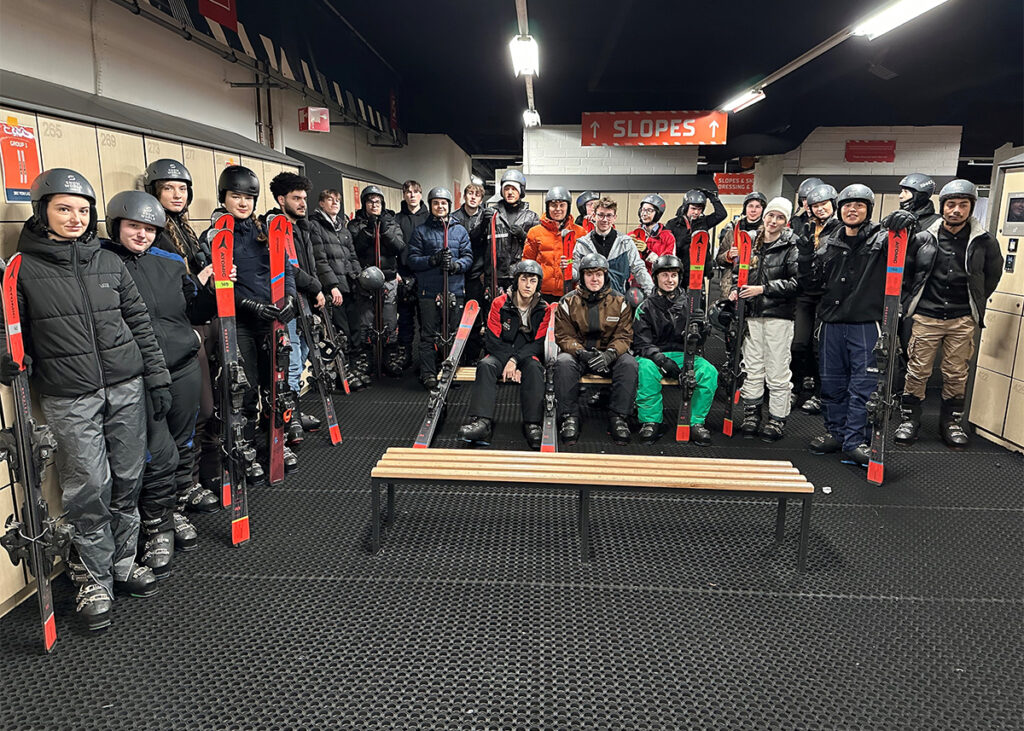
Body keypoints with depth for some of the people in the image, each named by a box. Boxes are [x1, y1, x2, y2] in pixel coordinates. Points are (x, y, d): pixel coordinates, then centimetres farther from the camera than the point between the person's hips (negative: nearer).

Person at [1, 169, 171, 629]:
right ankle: (95, 579, 16)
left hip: (126, 387, 3)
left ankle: (123, 562, 26)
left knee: (128, 480, 8)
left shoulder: (109, 262, 11)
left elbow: (139, 322, 12)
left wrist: (157, 377, 9)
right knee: (89, 488, -2)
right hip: (69, 398, -3)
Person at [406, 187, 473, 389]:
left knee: (453, 334, 6)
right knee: (429, 334, -1)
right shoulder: (421, 231, 8)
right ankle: (428, 375, 5)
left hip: (455, 289, 2)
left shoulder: (460, 230, 12)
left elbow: (468, 257, 6)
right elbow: (412, 259, 1)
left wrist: (455, 265, -15)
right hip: (429, 290, -2)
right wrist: (433, 260, -15)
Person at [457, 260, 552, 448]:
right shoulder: (500, 304, -1)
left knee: (534, 367, -34)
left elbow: (539, 344, -5)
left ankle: (532, 424, -41)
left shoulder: (544, 310, 1)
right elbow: (492, 340, -4)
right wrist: (508, 363, -17)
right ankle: (482, 422, -46)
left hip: (527, 356, 0)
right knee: (486, 365, -32)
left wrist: (515, 360, -21)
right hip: (500, 355, 0)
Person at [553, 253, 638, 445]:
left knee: (629, 363, -30)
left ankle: (617, 417, -22)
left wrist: (610, 354, -22)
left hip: (608, 355, 1)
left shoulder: (618, 302, 5)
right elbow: (563, 335, -2)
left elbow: (624, 335, -1)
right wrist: (581, 352, -23)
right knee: (563, 363, -34)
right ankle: (569, 417, -25)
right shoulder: (569, 302, 3)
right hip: (578, 353, -1)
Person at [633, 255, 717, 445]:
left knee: (709, 372, -26)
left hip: (683, 356, 2)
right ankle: (651, 421, -23)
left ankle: (695, 422, -14)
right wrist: (660, 358, -23)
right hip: (654, 356, -2)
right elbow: (641, 343, -4)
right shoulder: (646, 307, 6)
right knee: (645, 368, -36)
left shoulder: (689, 303, 11)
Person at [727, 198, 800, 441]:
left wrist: (763, 289, -16)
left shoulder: (792, 246, -4)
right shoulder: (751, 242, 12)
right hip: (753, 313, 5)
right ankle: (751, 416, 20)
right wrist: (736, 290, 5)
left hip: (779, 314, -5)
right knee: (752, 368, 10)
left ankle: (777, 420, 9)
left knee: (777, 372, -2)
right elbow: (742, 273, 24)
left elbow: (796, 282, -12)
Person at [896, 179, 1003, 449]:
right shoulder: (924, 238, 0)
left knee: (957, 374, 7)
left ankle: (951, 421, 21)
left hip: (963, 319, 1)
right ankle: (909, 419, 14)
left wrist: (975, 303, 13)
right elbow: (905, 270, 12)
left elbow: (993, 274, 16)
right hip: (926, 316, -1)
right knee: (918, 371, 1)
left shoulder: (984, 242, 1)